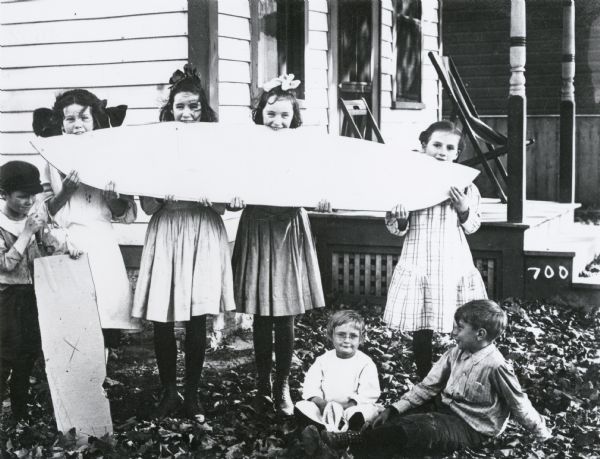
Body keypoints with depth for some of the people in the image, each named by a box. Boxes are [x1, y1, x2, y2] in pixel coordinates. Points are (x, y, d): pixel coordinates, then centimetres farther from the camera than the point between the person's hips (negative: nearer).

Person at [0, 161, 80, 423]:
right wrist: (28, 231, -26)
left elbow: (49, 246, 5)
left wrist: (65, 247, -16)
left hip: (33, 292, 5)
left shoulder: (38, 211, -6)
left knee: (31, 351, 12)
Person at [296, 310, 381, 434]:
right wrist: (323, 404, -17)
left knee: (369, 410, -33)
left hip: (351, 408, -3)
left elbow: (368, 394, -9)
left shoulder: (365, 363, 1)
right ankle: (327, 429, -45)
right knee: (300, 407, -20)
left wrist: (345, 408, -20)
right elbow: (311, 387, 2)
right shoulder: (323, 360, 10)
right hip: (325, 409, 3)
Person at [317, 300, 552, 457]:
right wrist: (394, 409, -3)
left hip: (469, 428, -9)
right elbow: (428, 386, 5)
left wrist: (543, 434, -3)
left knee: (409, 429, -27)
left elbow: (520, 406, -10)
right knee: (398, 419, -8)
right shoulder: (455, 354, 4)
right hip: (447, 411, 9)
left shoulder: (496, 367, -20)